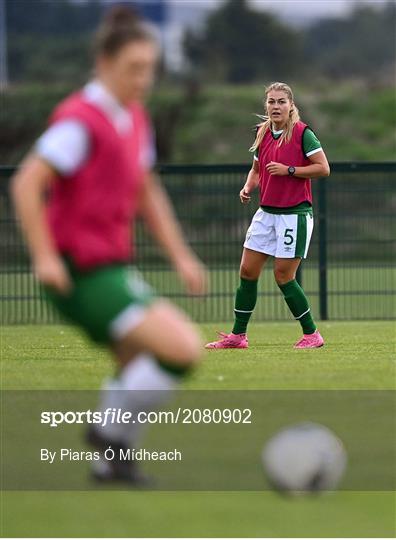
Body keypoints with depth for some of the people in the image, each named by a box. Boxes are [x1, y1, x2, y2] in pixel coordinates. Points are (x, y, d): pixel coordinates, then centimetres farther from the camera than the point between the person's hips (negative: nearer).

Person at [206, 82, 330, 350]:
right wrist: (248, 188, 2)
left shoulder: (302, 133, -10)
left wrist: (289, 170, -18)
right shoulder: (263, 133, 8)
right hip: (267, 212, 7)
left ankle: (312, 334, 5)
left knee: (283, 275, -7)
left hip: (295, 213, -7)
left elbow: (323, 168, -12)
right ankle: (238, 335, 13)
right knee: (247, 270, 4)